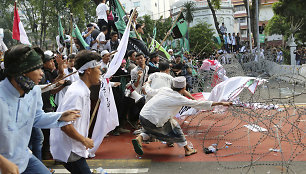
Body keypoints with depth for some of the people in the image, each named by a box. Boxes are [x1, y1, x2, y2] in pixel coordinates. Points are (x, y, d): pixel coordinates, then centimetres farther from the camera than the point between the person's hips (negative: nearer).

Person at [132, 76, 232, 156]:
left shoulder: (164, 90, 7)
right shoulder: (179, 99, -9)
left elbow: (149, 91, 23)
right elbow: (199, 104, -6)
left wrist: (147, 84, 47)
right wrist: (221, 103, 1)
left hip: (142, 115, 6)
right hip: (151, 121, -6)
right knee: (174, 126, 13)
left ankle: (139, 138, 11)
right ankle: (187, 149, 19)